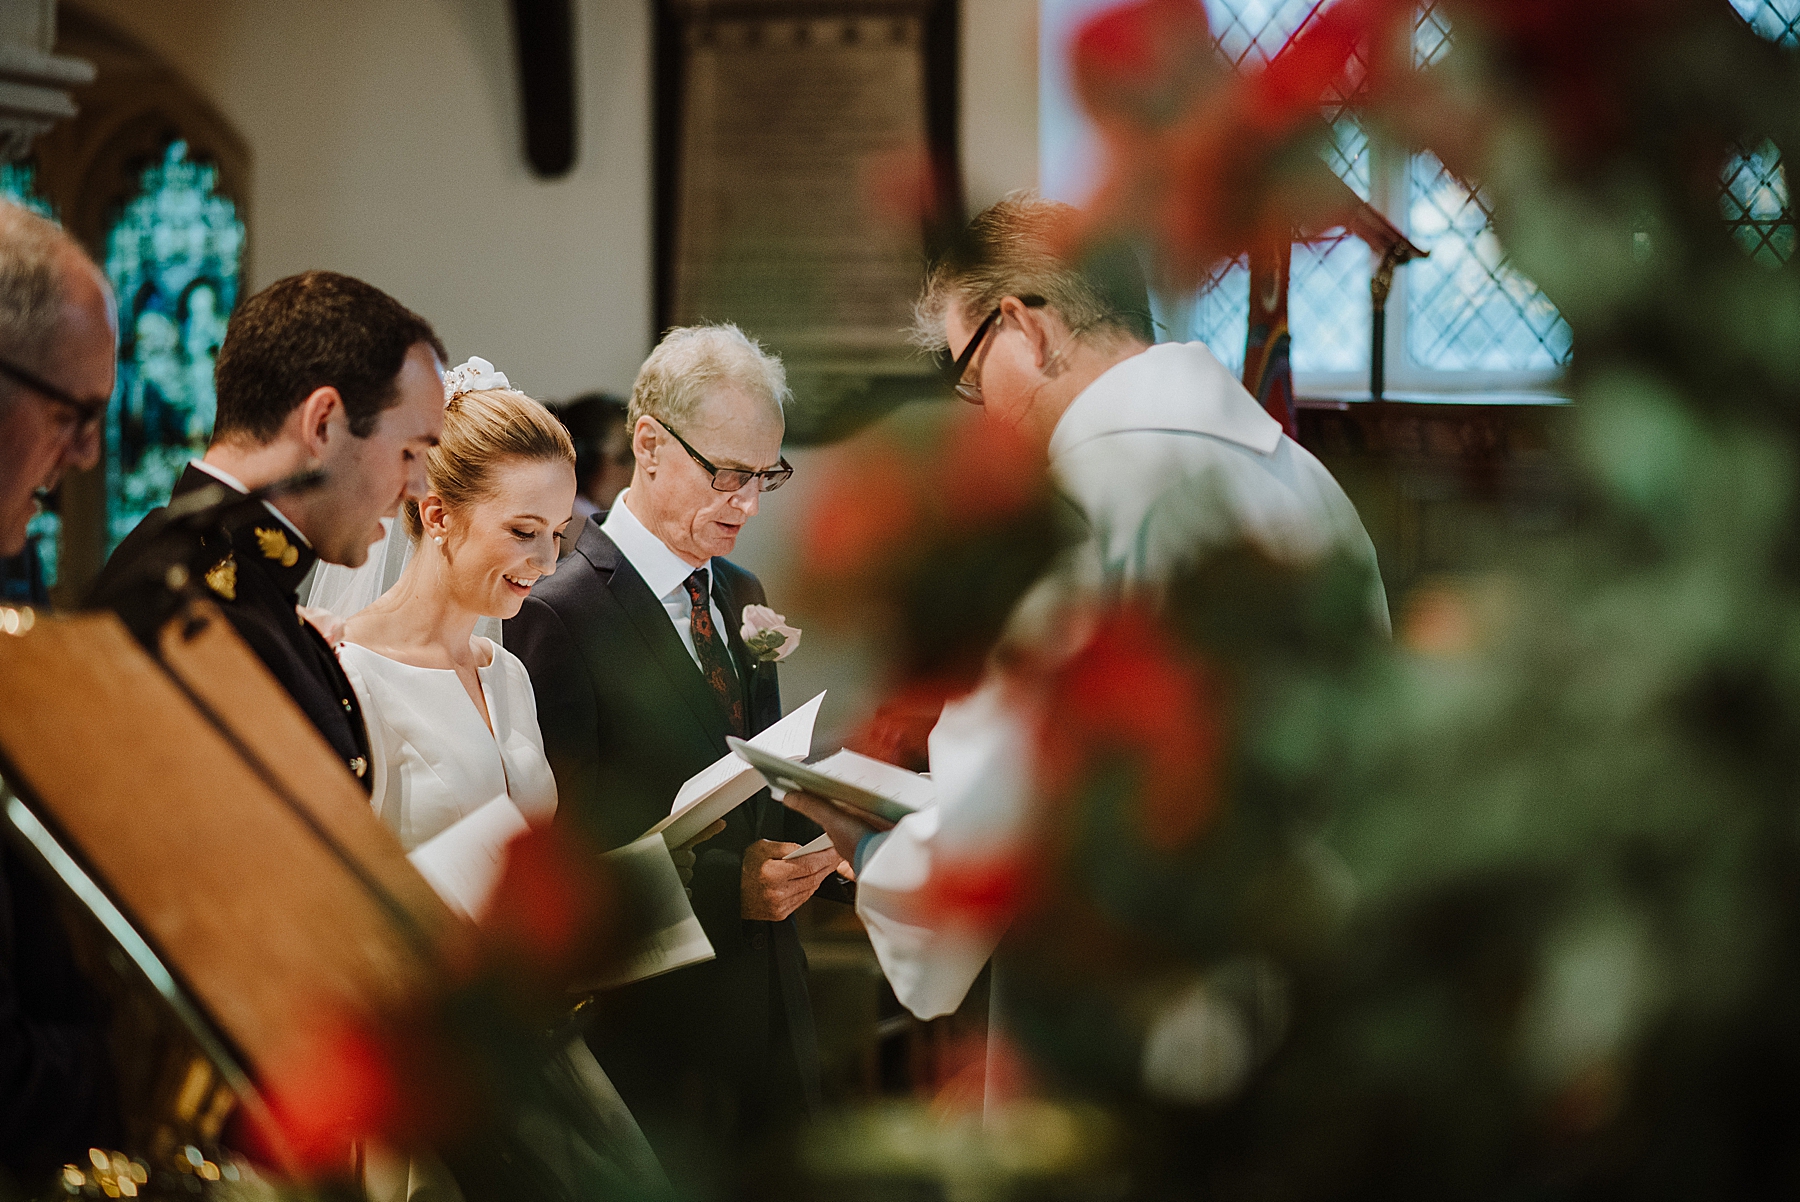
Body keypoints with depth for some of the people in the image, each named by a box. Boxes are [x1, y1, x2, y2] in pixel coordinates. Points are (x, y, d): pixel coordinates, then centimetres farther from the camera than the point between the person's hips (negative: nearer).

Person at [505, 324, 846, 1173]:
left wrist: (817, 835, -2)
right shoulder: (560, 613, -12)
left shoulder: (743, 599, 14)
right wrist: (725, 885, -24)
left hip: (768, 1011, 7)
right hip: (647, 1029, -7)